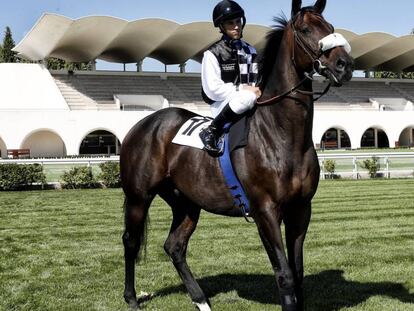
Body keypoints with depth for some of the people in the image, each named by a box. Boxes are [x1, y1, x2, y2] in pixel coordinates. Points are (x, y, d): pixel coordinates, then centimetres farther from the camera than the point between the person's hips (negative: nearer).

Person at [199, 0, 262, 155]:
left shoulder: (250, 51, 13)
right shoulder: (213, 53, -5)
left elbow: (258, 82, 18)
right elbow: (212, 89, -14)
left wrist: (257, 90, -5)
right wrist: (242, 90, -16)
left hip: (250, 103, 7)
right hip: (222, 105, -6)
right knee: (247, 98, -37)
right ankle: (212, 132, -22)